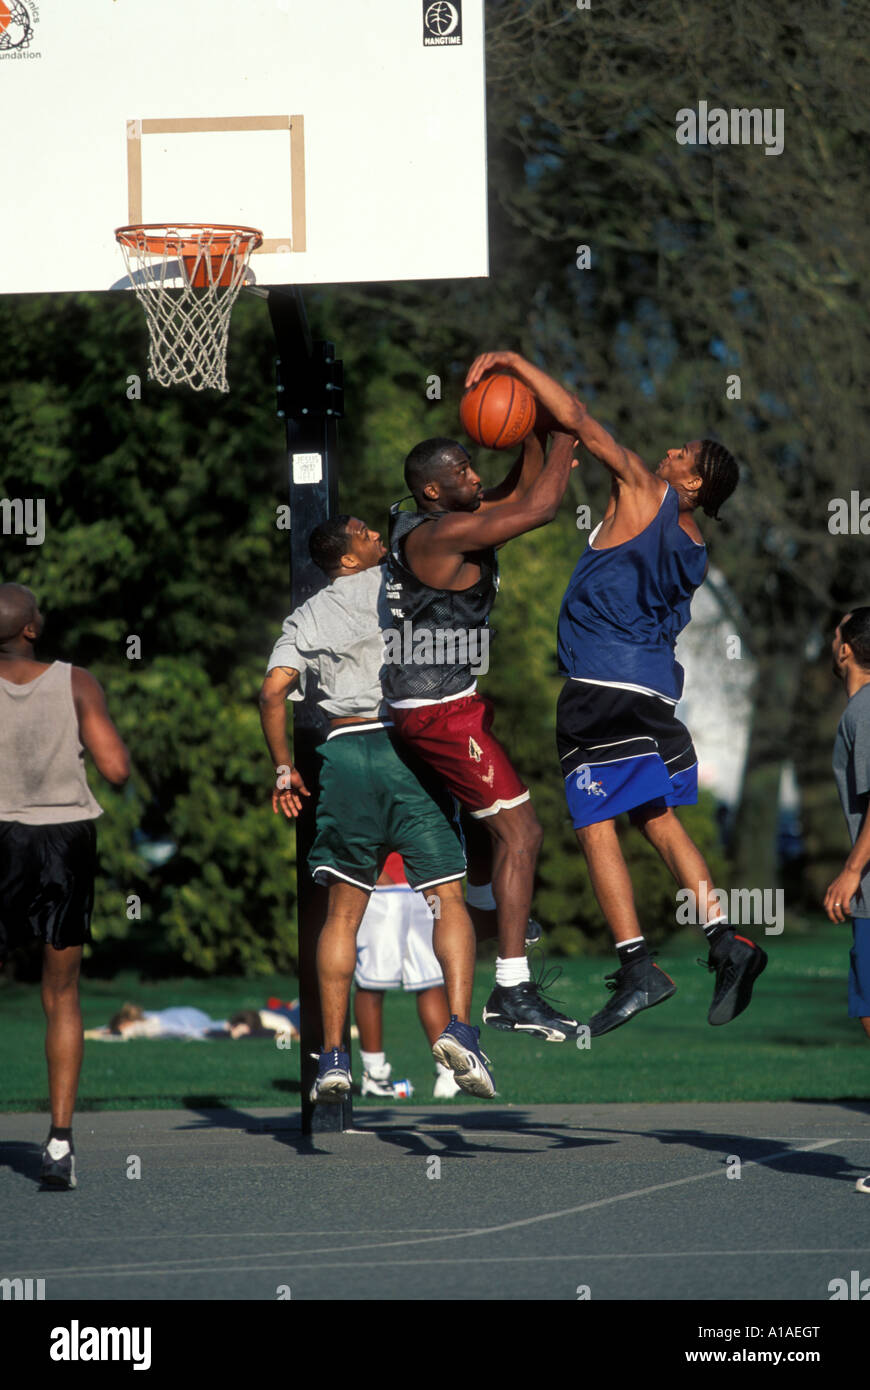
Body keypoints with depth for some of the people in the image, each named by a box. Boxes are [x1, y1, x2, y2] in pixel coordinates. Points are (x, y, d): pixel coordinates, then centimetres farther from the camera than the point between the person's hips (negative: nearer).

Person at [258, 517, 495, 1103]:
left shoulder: (307, 617, 11)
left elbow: (274, 690, 1)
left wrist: (285, 770, 6)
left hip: (343, 749, 2)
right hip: (410, 747, -2)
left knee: (344, 911, 8)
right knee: (449, 898, -2)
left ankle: (333, 1055, 1)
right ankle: (460, 1027, -21)